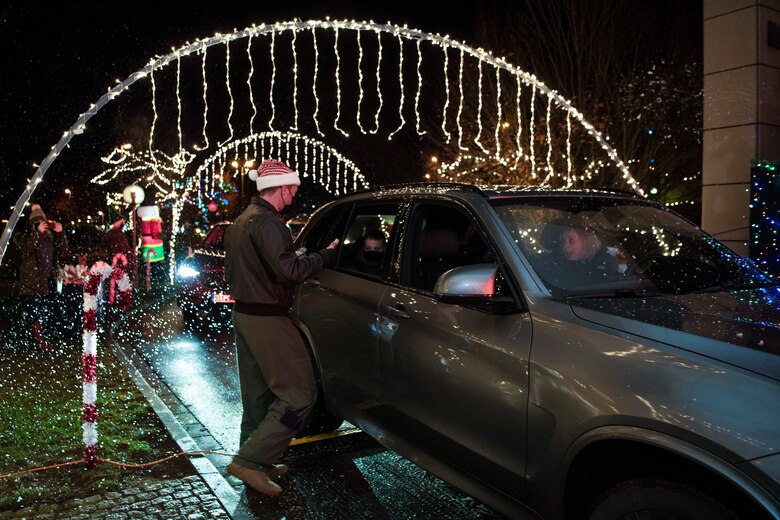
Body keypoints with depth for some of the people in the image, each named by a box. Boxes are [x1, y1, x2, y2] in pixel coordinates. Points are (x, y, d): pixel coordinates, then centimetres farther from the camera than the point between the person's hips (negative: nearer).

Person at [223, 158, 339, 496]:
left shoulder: (241, 221, 16)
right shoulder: (267, 221, -17)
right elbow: (289, 271, -25)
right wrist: (326, 255, -12)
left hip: (243, 314, 11)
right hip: (266, 319, -11)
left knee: (258, 395, 17)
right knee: (299, 394, -6)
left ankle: (257, 463, 27)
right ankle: (250, 461, -4)